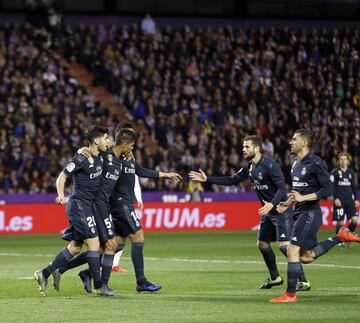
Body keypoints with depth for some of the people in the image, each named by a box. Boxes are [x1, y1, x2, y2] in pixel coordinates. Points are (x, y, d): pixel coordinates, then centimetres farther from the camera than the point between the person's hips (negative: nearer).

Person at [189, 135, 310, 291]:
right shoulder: (249, 167, 7)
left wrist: (272, 204, -39)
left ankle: (303, 281, -15)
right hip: (268, 211, 9)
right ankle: (275, 278, 32)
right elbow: (232, 180, 16)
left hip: (280, 210, -9)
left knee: (284, 245, -18)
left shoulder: (269, 165, -20)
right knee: (262, 244, 15)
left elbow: (282, 188, -24)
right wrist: (207, 179, 12)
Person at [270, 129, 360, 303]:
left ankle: (290, 294, -6)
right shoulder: (296, 164, 13)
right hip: (301, 213, 10)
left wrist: (303, 198, -21)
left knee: (293, 250, -12)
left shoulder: (315, 163, -14)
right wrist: (288, 203, 12)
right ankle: (340, 237, 22)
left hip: (310, 213, -10)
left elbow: (328, 189, -18)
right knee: (306, 257, 12)